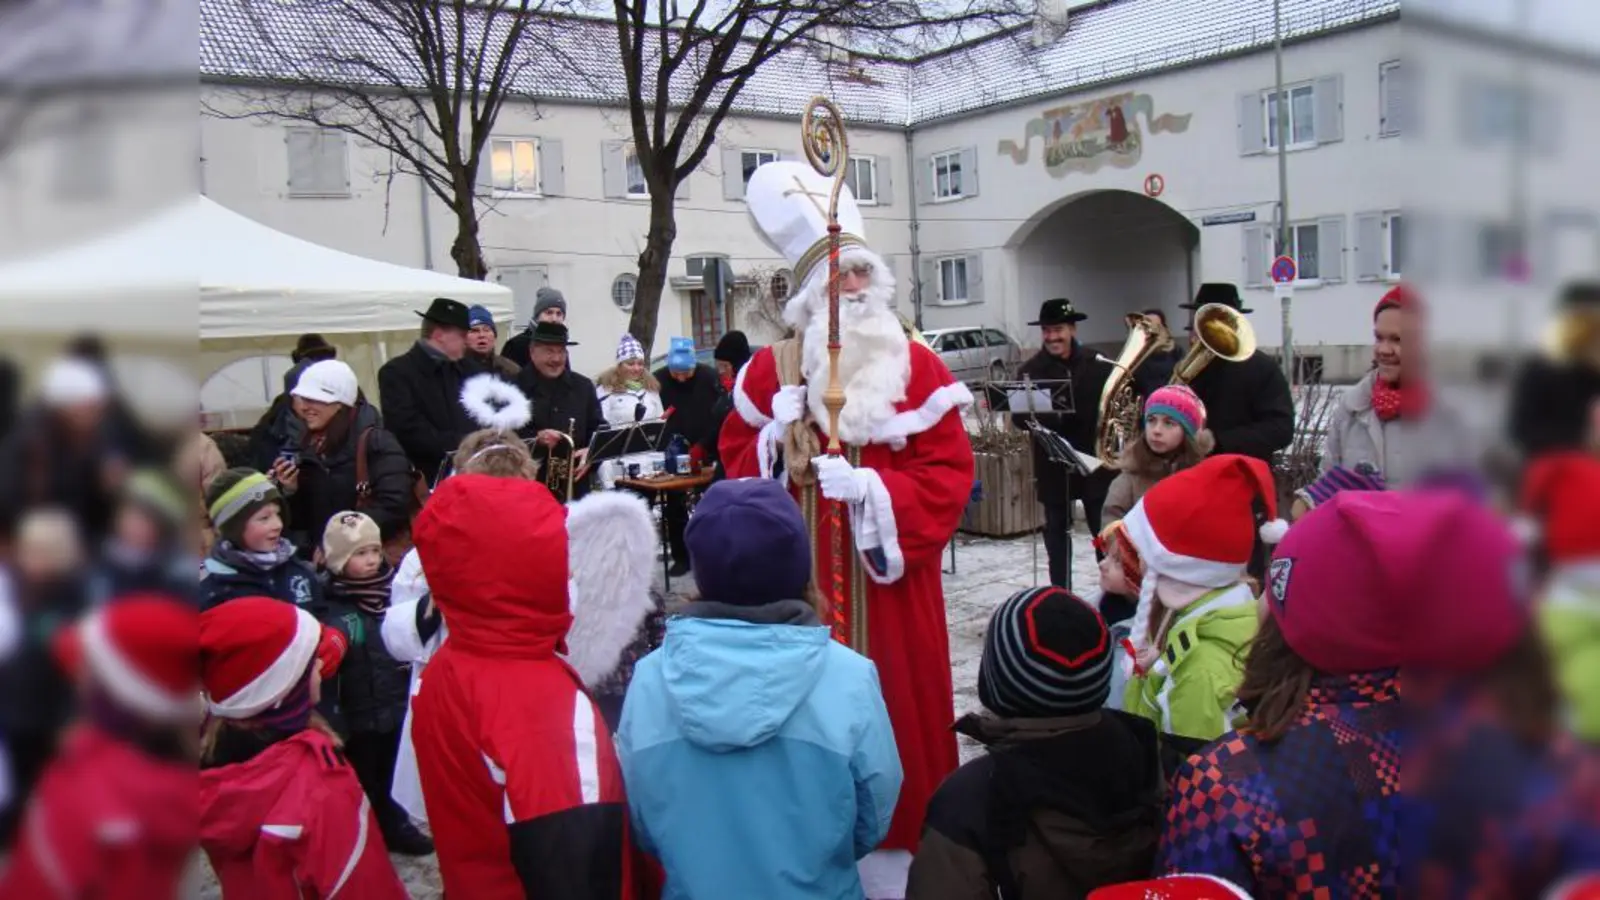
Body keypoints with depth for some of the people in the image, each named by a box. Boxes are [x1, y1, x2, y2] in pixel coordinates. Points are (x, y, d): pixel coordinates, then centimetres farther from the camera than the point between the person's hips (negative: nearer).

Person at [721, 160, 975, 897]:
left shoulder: (916, 367, 2)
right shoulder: (773, 368, 5)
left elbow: (947, 474, -4)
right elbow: (738, 465, 5)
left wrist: (870, 486, -16)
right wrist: (781, 434, -12)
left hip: (888, 578, 0)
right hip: (802, 578, 1)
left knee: (895, 705, 3)